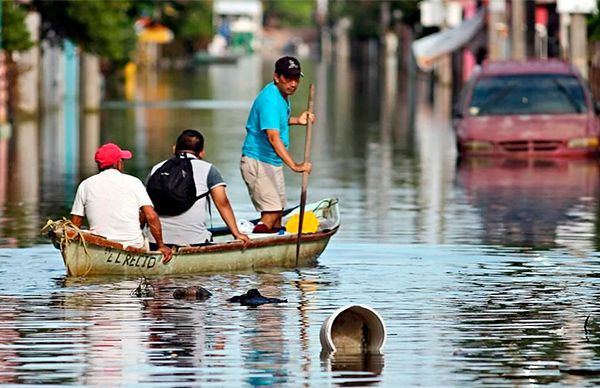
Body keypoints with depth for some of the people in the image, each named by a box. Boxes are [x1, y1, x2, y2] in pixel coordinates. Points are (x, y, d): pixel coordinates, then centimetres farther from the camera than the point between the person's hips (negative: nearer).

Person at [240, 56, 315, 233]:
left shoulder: (282, 94, 7)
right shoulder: (270, 99, -25)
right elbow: (273, 137, -36)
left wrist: (296, 120, 13)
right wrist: (294, 165, -45)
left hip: (273, 162, 10)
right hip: (258, 162, -10)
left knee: (278, 211, 17)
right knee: (270, 214, -18)